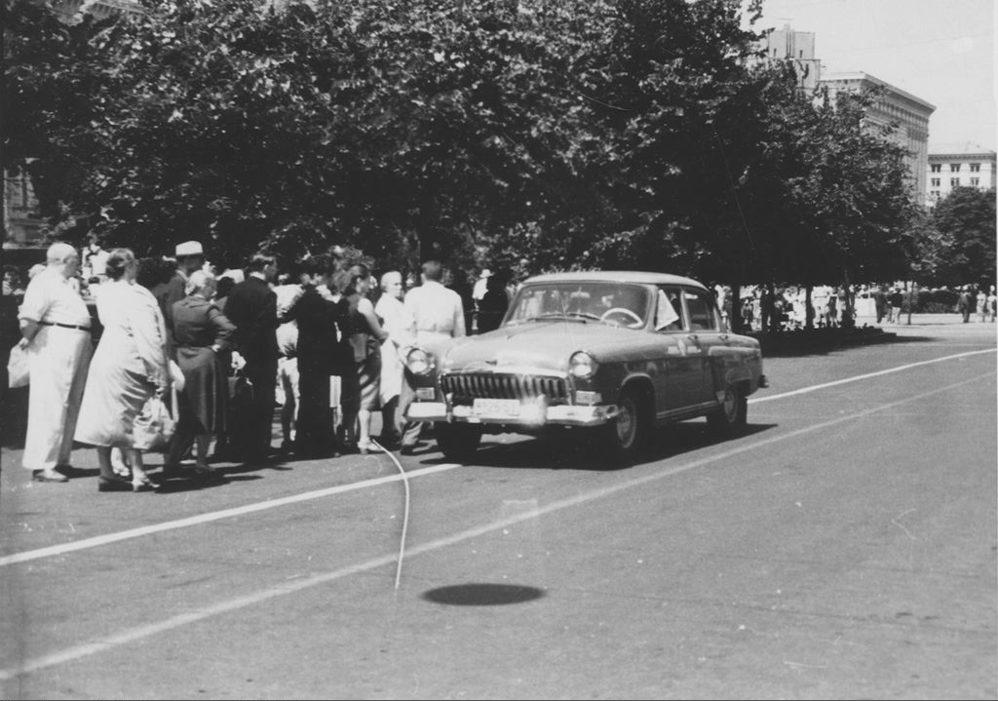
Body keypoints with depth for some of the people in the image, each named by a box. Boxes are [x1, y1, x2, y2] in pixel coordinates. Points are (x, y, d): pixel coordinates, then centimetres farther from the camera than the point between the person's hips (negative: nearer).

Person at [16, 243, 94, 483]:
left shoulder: (62, 284, 21)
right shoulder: (44, 282, -11)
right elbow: (28, 318, -20)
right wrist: (28, 339, -7)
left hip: (76, 352, 10)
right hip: (54, 349, -10)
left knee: (70, 407, 12)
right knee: (51, 407, -8)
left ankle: (60, 460, 20)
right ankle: (41, 465, -5)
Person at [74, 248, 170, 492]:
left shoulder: (106, 293, 6)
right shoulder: (137, 296, -16)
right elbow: (149, 339, -19)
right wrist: (161, 375, -17)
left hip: (105, 359, 7)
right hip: (128, 362, -7)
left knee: (106, 418, 9)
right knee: (129, 419, -2)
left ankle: (107, 473, 14)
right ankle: (138, 475, -1)